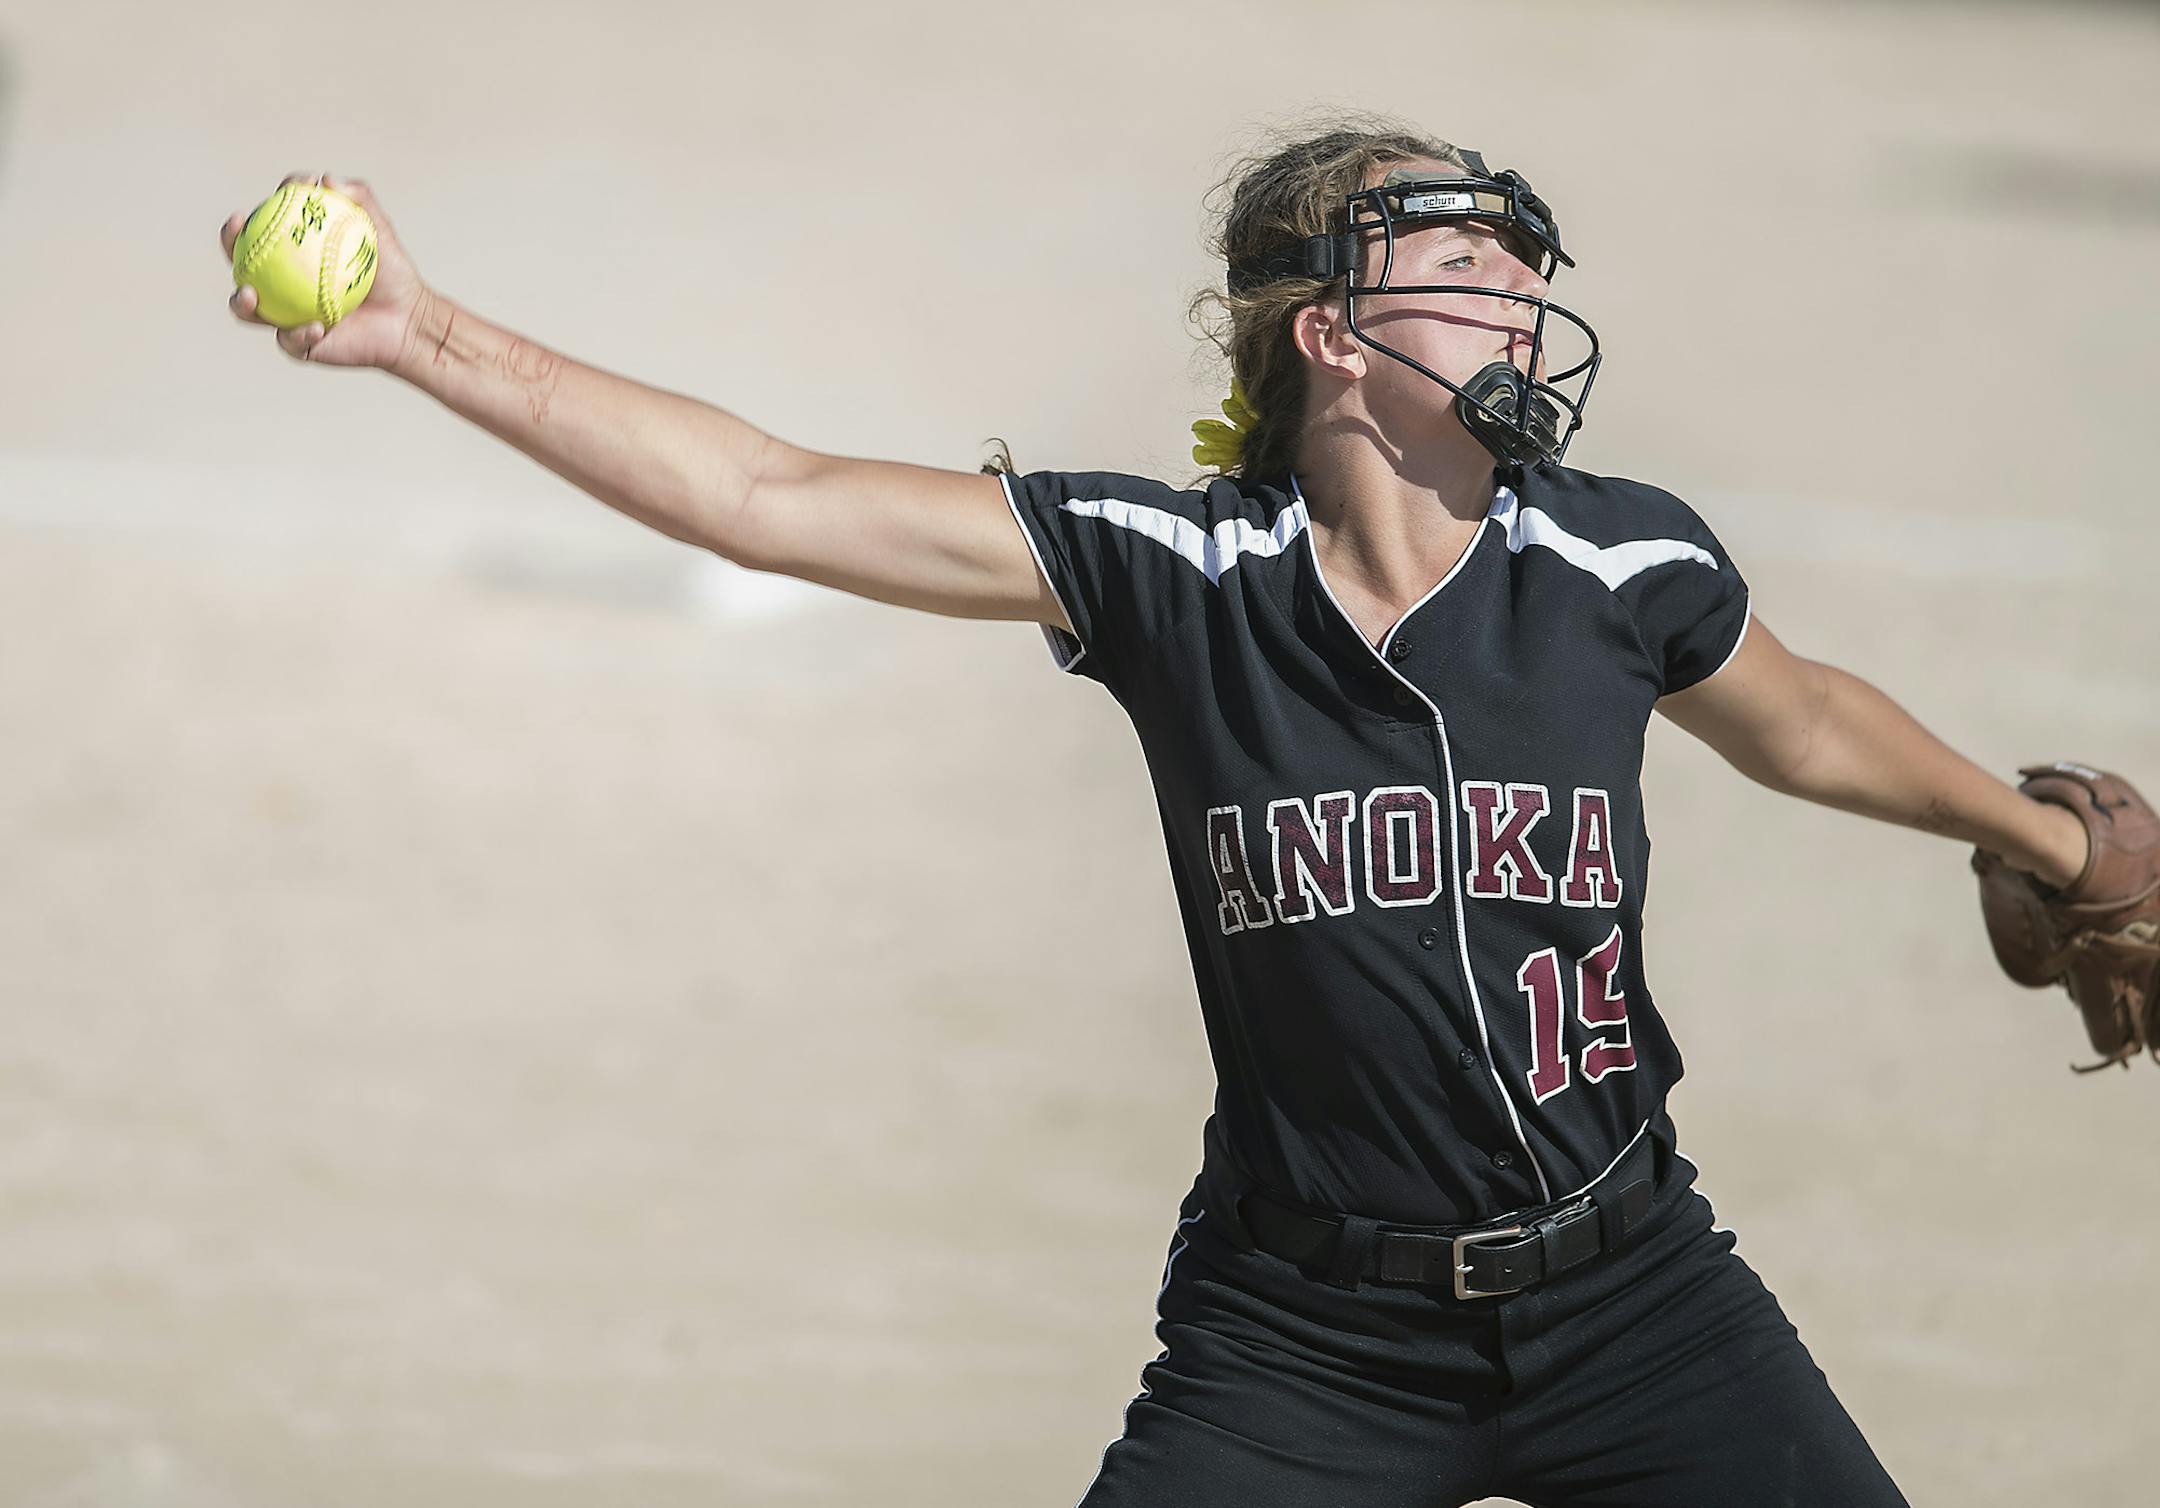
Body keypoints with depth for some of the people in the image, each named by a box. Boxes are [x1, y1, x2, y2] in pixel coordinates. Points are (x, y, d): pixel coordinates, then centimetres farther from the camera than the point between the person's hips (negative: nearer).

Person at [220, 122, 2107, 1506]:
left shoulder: (1622, 563, -4)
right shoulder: (1172, 571, -9)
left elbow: (1799, 718, 18)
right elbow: (768, 496, -11)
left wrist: (2046, 838, 34)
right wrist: (429, 338, -16)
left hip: (1628, 1296, 2)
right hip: (1298, 1332, -1)